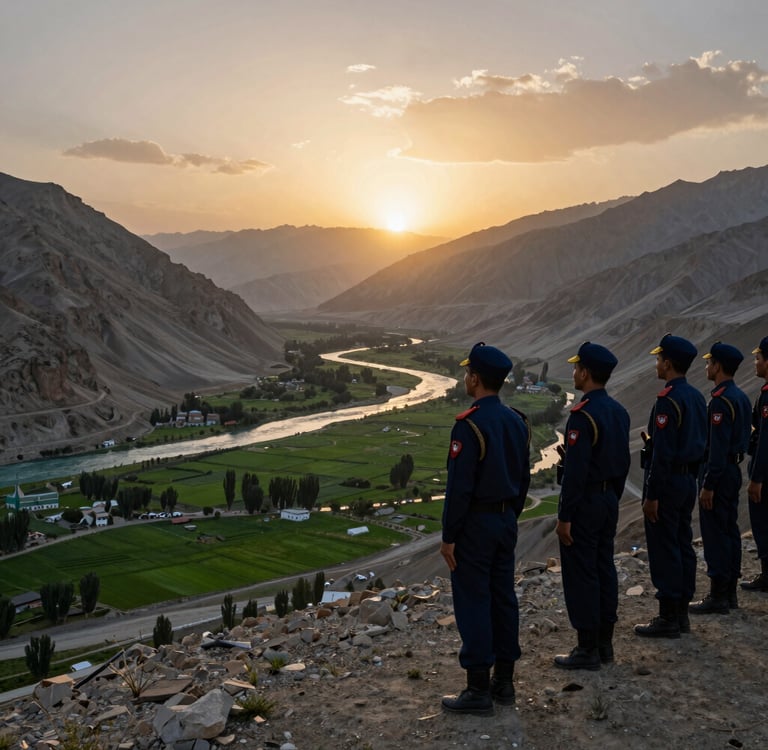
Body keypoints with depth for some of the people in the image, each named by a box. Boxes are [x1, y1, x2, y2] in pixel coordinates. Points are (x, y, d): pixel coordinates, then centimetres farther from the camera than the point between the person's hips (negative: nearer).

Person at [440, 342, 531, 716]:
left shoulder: (469, 425, -19)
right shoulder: (516, 422, 6)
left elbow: (459, 486, -20)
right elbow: (524, 478, 12)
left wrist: (448, 537, -14)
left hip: (474, 524, -8)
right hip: (506, 521, 8)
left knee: (473, 603, 0)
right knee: (503, 598, 13)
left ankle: (478, 691, 6)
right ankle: (504, 680, 23)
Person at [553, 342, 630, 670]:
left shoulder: (582, 415, -20)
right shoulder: (618, 411, 7)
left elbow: (575, 470, -23)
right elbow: (623, 463, 14)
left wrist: (565, 517, -18)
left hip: (584, 504, -9)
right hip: (609, 501, 9)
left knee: (580, 575, 0)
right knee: (604, 570, 14)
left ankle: (587, 650, 7)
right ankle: (604, 643, 24)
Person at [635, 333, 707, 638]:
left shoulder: (668, 400, -19)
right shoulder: (697, 397, 10)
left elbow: (663, 452, -22)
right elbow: (700, 443, 16)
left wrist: (652, 495, -19)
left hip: (667, 481, -9)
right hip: (689, 480, 10)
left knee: (664, 550, -2)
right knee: (683, 547, 14)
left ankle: (668, 618, 4)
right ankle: (681, 613, 22)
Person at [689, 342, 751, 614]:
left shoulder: (721, 400, -19)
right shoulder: (741, 396, 12)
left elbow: (718, 447, -23)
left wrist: (708, 485, -21)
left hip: (719, 472, -10)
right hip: (734, 469, 10)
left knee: (715, 534, -5)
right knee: (730, 531, 13)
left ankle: (717, 597, 0)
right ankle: (729, 592, 21)